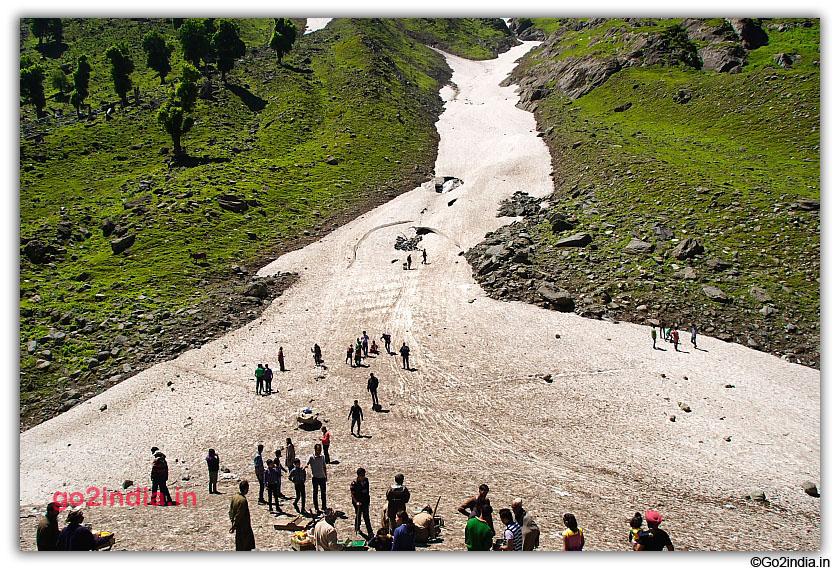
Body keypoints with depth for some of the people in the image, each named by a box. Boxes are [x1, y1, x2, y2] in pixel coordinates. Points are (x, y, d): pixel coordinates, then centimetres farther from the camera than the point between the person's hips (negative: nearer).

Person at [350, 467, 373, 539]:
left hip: (365, 501, 3)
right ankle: (357, 529, 34)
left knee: (366, 517, 1)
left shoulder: (366, 481, -1)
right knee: (358, 515, 12)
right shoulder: (354, 483, -15)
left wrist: (368, 500, 16)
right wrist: (356, 502, -20)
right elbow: (352, 494, -10)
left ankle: (370, 531, 3)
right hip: (358, 502, -3)